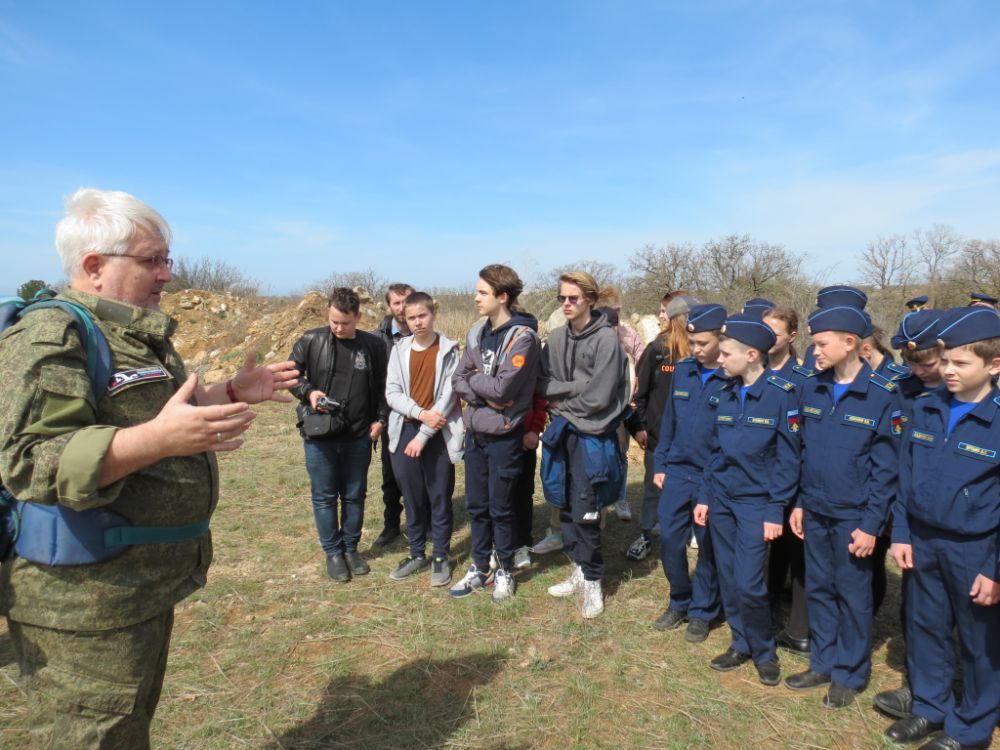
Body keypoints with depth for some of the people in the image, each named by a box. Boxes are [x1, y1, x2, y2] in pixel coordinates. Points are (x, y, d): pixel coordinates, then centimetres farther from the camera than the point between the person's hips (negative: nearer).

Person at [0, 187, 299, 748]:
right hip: (86, 602, -9)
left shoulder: (142, 338, 12)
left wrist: (234, 393, 11)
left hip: (150, 584, 9)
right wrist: (158, 439, -41)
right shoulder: (49, 339, -19)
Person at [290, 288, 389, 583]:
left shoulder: (374, 345, -1)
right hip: (319, 436, -1)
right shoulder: (311, 341, -5)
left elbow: (383, 385, 8)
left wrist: (380, 418, 0)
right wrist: (308, 392, -15)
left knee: (355, 496, 13)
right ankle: (333, 552, 25)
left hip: (358, 437, 1)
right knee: (324, 497, 9)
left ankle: (351, 548, 31)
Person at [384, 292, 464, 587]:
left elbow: (448, 397, -10)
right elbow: (391, 393, 1)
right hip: (405, 432, 3)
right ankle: (417, 553, 27)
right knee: (412, 499, 12)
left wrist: (423, 436, -14)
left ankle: (441, 557, 21)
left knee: (440, 499, 6)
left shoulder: (449, 350, -5)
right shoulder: (399, 349, 6)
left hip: (439, 435, -3)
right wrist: (421, 413, -15)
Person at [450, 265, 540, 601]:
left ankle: (505, 571, 27)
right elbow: (459, 379, 5)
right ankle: (480, 568, 31)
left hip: (503, 435, -6)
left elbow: (502, 388, -22)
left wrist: (474, 378, -5)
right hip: (474, 431, 7)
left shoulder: (522, 337, -15)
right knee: (476, 506, 15)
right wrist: (485, 395, -12)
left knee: (500, 508, 7)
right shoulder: (477, 332, 8)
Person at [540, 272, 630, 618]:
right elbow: (543, 383, 5)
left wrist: (562, 401, -3)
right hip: (562, 432, 6)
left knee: (585, 512, -3)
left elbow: (598, 397, -16)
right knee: (566, 507, 13)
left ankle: (593, 582, 15)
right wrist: (576, 385, -11)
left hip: (593, 436, -6)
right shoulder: (556, 338, 7)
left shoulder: (606, 338, -11)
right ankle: (580, 571, 29)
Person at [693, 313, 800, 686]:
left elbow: (788, 458, -11)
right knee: (728, 580, 12)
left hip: (756, 502, -6)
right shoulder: (727, 393, 5)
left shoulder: (782, 394, -12)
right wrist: (705, 496, 8)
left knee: (749, 584, -4)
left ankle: (765, 651, 20)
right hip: (721, 500, 6)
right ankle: (741, 644, 30)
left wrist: (776, 510, -14)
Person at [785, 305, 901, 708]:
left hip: (853, 516, -5)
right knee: (819, 589, 15)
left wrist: (871, 524, -12)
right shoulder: (812, 388, 1)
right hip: (815, 512, 5)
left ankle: (850, 674, 27)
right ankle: (823, 663, 32)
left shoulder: (882, 396, -13)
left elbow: (886, 467, -11)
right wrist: (799, 502, 8)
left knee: (852, 594, 9)